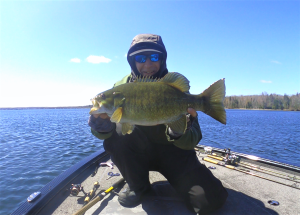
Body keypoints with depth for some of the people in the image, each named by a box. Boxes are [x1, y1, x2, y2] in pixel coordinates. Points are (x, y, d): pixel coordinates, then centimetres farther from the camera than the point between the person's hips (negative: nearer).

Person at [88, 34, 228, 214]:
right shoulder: (122, 86, -7)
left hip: (172, 151, -2)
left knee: (212, 198, -20)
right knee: (115, 134, -28)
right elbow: (103, 133, -13)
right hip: (138, 152, 3)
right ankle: (139, 187, -2)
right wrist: (101, 122, -37)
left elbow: (191, 142, -19)